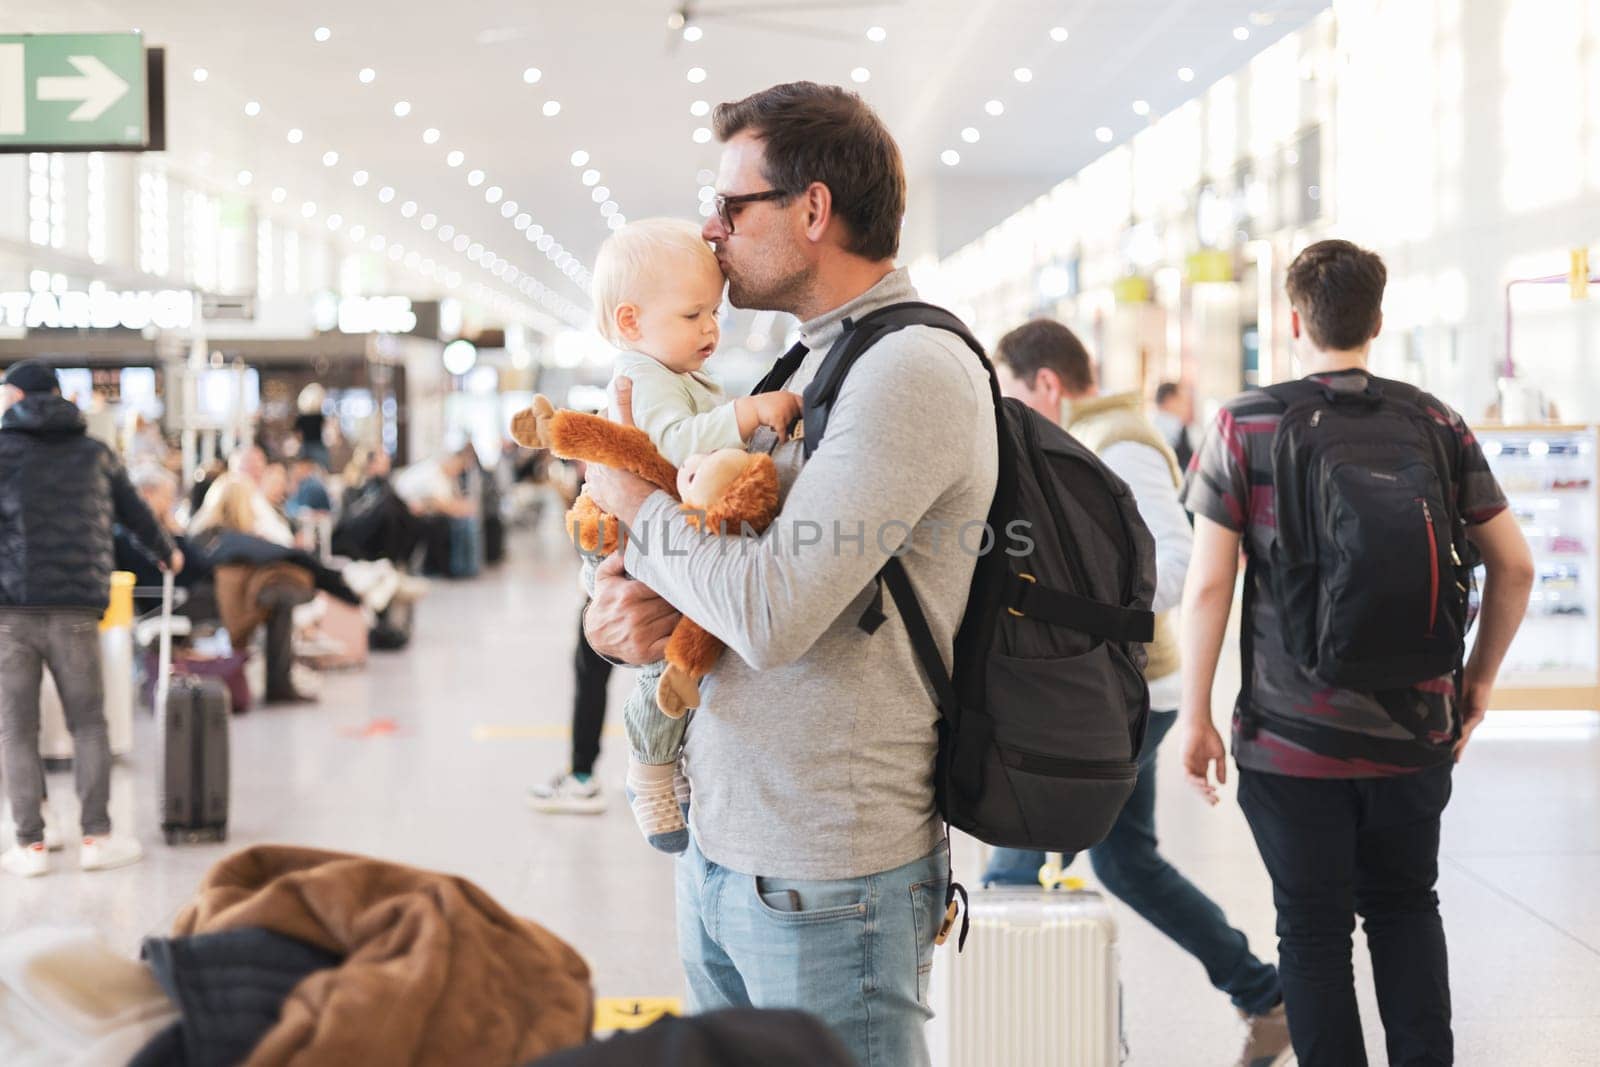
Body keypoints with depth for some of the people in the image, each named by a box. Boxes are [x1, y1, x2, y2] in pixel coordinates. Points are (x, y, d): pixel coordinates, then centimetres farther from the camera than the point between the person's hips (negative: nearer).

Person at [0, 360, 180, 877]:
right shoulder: (94, 453, 10)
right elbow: (135, 512, 21)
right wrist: (167, 552, 39)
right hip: (76, 610, 2)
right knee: (88, 722, 12)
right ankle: (97, 835, 11)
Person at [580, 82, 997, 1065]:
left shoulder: (912, 369, -17)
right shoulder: (813, 366, 14)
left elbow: (773, 608, -26)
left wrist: (634, 501, -9)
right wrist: (618, 597, -3)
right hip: (720, 849, 9)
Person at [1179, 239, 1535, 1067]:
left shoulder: (1245, 426, -6)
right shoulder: (1436, 423, 2)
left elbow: (1208, 584, -10)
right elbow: (1514, 565, 3)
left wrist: (1196, 718, -2)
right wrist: (1479, 678, 16)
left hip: (1291, 740, -3)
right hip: (1415, 731, 3)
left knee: (1314, 927, 9)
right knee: (1405, 906, 21)